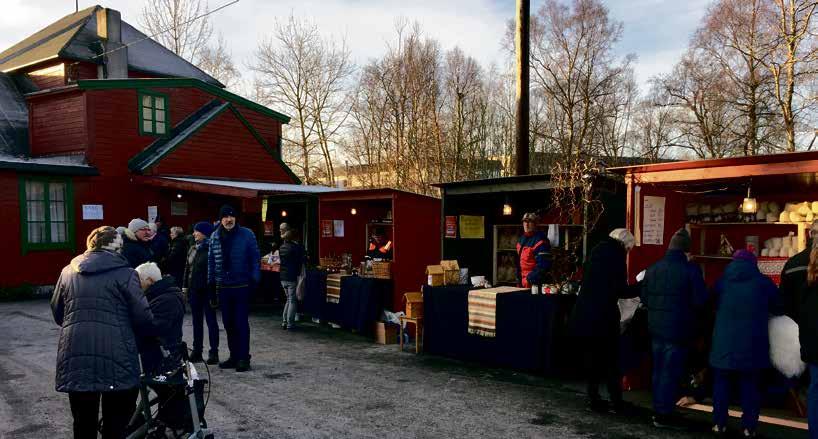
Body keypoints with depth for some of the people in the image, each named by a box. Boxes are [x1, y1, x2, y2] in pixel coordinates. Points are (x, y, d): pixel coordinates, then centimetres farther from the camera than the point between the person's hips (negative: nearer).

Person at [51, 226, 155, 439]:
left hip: (75, 357, 4)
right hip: (115, 357, -4)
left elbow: (57, 312, 20)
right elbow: (143, 317, -7)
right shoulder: (125, 274, -3)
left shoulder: (68, 271, 12)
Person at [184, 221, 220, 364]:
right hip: (194, 290, 7)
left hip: (207, 291, -7)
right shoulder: (193, 249, 11)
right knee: (197, 322, 12)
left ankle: (213, 352, 9)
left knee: (211, 321, 2)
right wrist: (185, 286, 9)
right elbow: (187, 268, 16)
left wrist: (214, 293, -18)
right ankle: (197, 351, 20)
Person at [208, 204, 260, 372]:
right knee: (228, 323, 11)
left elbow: (255, 258, -4)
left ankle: (243, 358, 4)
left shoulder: (246, 234, -4)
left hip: (242, 286, -4)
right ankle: (234, 356, 22)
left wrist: (255, 279, -11)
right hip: (223, 287, 5)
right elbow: (211, 261, 12)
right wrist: (211, 282, 8)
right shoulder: (215, 237, 7)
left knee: (241, 322, -3)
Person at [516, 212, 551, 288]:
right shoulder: (521, 239, 10)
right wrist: (518, 279, 17)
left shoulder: (540, 241, -18)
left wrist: (529, 279, -20)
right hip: (523, 282, 8)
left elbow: (543, 266, -23)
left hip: (534, 283, -8)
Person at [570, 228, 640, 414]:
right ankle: (616, 402, 9)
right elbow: (621, 290, -10)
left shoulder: (597, 251, 13)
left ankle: (594, 399, 18)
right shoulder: (616, 254, -9)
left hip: (584, 314, 7)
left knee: (593, 357, 13)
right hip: (604, 315, -7)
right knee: (611, 359, 4)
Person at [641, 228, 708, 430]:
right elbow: (700, 301, -13)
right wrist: (686, 305, 7)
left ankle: (657, 409, 26)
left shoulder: (652, 269, 4)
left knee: (658, 369, 16)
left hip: (656, 327, 6)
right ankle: (664, 415, 6)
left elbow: (644, 299, 9)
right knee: (671, 371, 1)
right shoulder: (691, 270, -14)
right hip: (678, 329, -6)